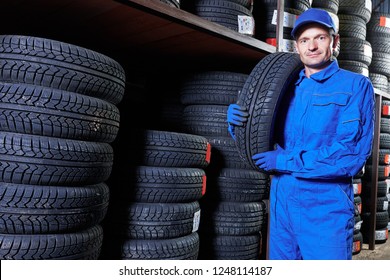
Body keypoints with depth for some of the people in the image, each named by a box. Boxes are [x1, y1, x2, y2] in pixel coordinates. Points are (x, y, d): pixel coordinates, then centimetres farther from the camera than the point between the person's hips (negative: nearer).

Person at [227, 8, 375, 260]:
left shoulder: (356, 85, -4)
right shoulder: (286, 88, 11)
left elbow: (352, 154, -16)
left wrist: (283, 161, -15)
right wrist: (236, 118, -7)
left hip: (327, 208, -5)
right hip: (281, 203, 5)